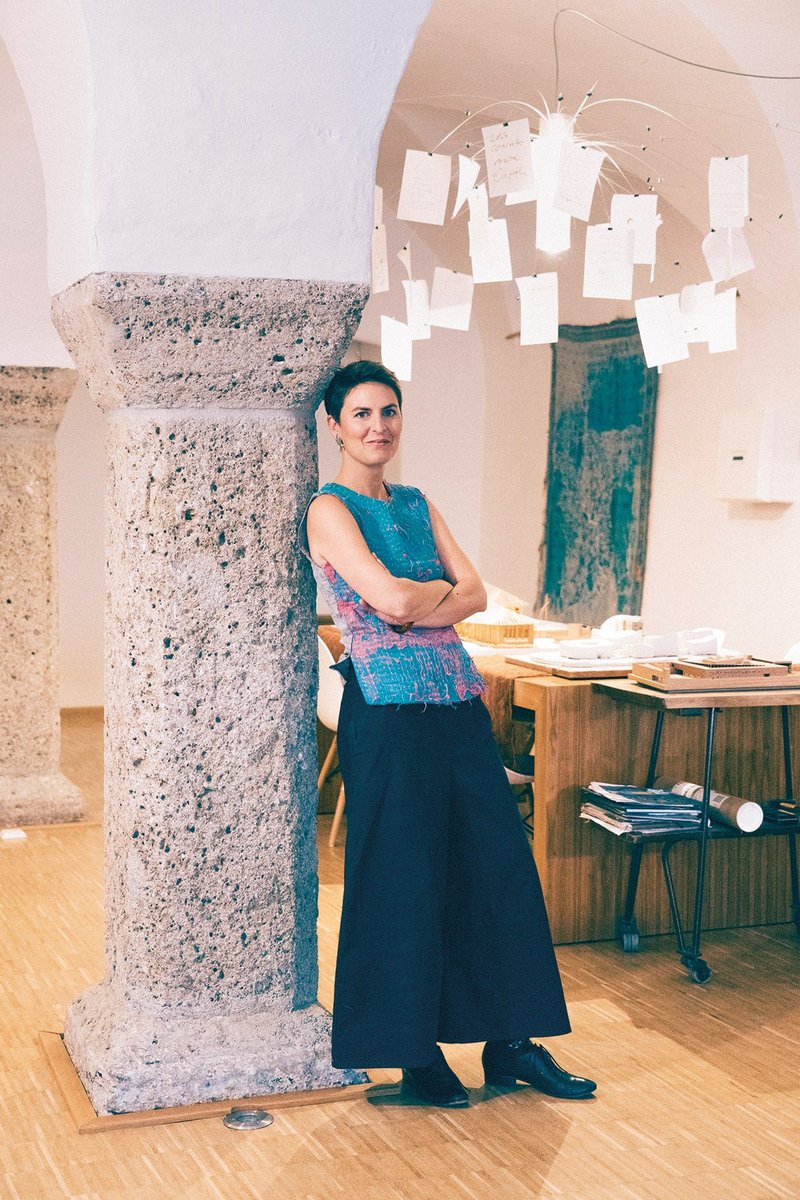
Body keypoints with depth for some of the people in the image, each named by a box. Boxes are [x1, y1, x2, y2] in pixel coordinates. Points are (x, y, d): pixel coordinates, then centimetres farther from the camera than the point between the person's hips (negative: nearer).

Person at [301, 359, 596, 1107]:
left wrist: (416, 609, -10)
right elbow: (393, 600, -18)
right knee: (404, 876, 1)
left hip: (458, 703, 7)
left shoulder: (416, 505, 16)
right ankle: (414, 1053, 16)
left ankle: (510, 1043, 20)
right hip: (389, 713, -7)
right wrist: (443, 588, 1)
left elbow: (475, 594, 6)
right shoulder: (331, 510, -5)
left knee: (499, 865, 8)